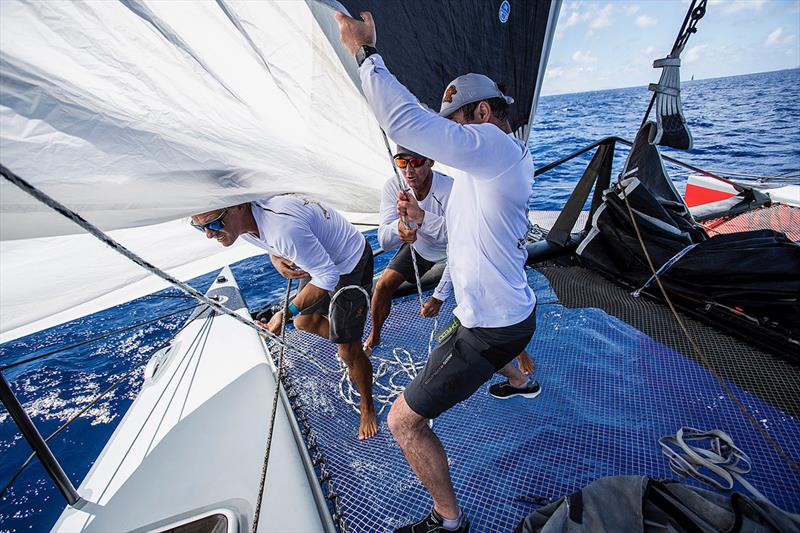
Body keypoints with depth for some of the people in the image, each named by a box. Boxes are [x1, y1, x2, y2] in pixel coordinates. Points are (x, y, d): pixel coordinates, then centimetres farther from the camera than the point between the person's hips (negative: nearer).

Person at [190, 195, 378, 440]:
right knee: (305, 321, 24)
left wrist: (288, 311, -30)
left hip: (349, 264, -9)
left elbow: (327, 277, -31)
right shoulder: (241, 217, -12)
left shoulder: (284, 227, -41)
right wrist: (278, 261, -11)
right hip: (320, 256, 9)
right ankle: (348, 348, 50)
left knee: (349, 350, -1)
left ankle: (367, 406, 27)